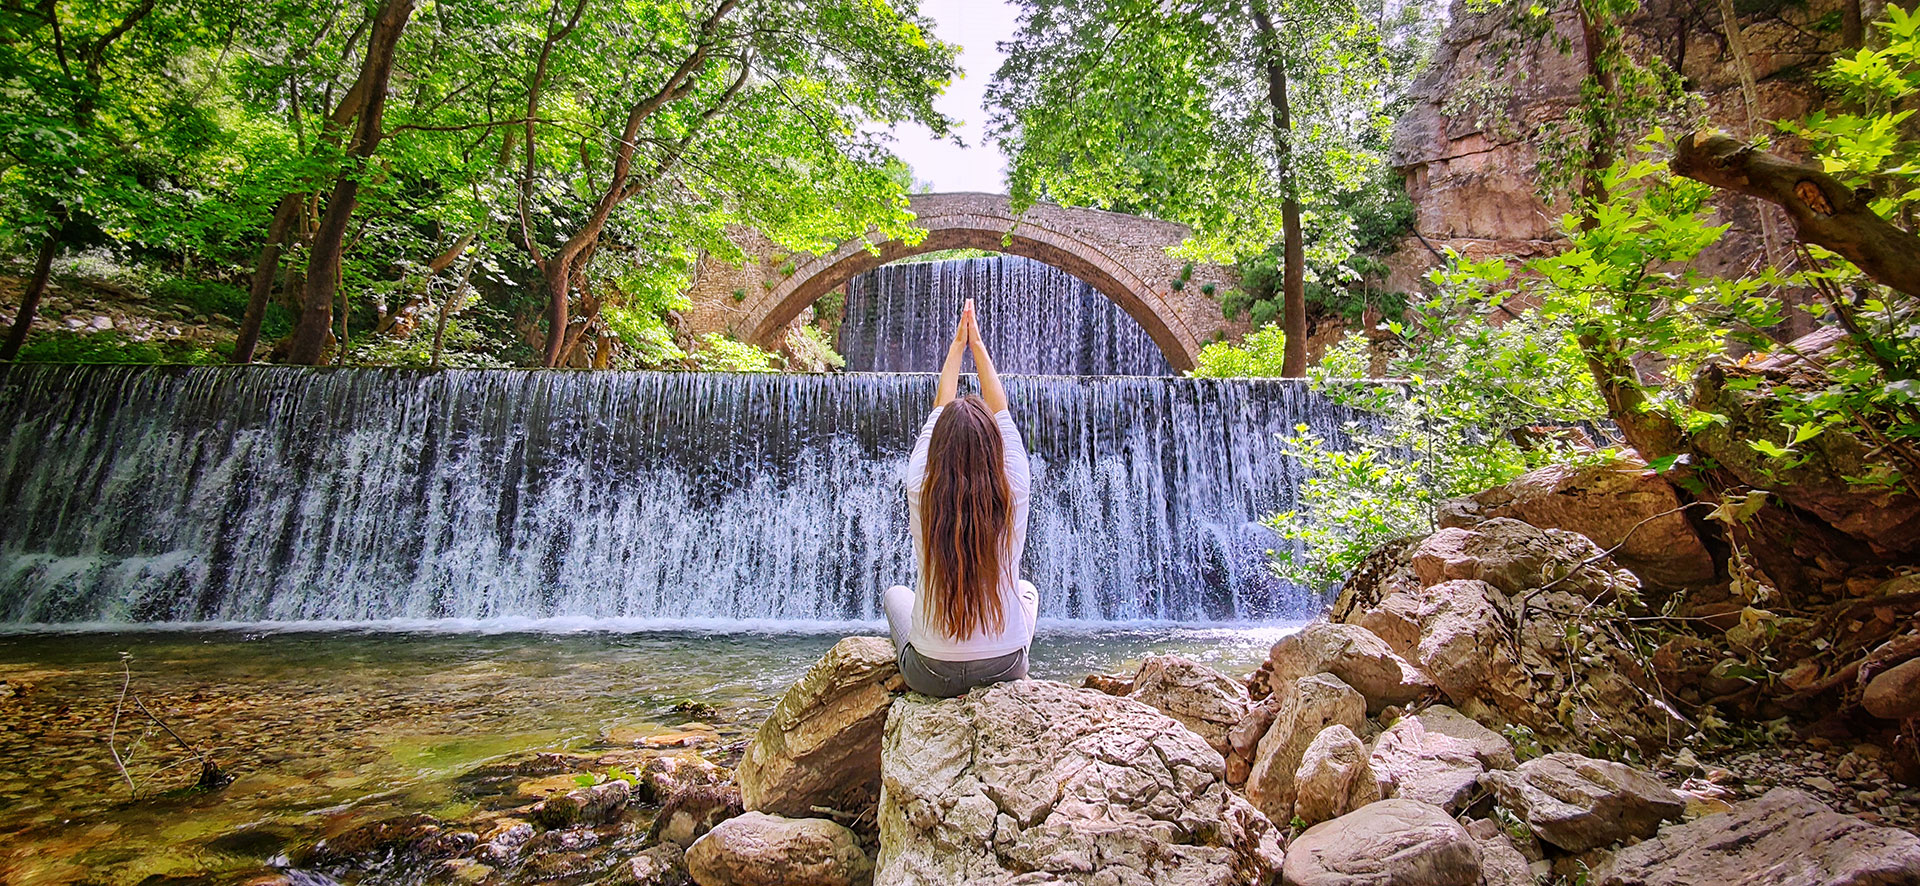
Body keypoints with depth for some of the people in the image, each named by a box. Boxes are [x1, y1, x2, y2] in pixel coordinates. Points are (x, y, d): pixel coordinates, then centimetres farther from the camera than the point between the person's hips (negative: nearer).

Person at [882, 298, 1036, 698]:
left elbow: (939, 410, -2)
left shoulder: (922, 495, -18)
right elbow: (1000, 410, -2)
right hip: (1005, 670, 1)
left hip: (932, 676, 0)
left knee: (895, 593, 31)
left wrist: (957, 346, 9)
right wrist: (976, 345, 9)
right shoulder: (1013, 494, -17)